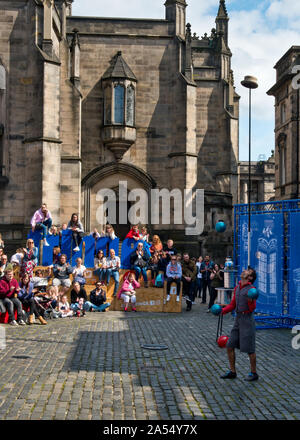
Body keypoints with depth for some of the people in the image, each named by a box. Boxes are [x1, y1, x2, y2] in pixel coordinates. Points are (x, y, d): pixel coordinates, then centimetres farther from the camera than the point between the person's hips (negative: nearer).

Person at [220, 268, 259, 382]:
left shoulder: (251, 289, -12)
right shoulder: (237, 288, 11)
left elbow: (252, 309, -15)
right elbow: (232, 305, 18)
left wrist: (251, 301, -33)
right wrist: (222, 311, 5)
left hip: (247, 320, -7)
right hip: (238, 319, 8)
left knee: (249, 349, 0)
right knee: (229, 346, 7)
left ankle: (254, 373, 17)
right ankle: (232, 372, 20)